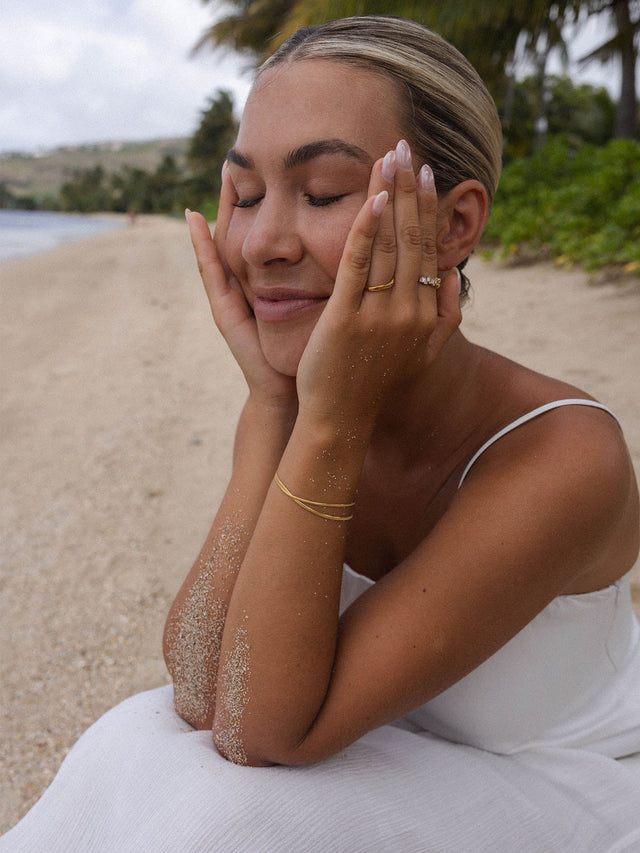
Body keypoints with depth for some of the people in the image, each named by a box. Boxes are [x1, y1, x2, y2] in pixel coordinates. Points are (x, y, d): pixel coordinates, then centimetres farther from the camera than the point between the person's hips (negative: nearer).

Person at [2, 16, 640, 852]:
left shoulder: (566, 457, -30)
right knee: (136, 748, -18)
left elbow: (263, 731, -30)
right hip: (401, 763, 4)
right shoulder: (306, 407, -13)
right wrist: (272, 406, -28)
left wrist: (334, 422, -36)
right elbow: (199, 697, -22)